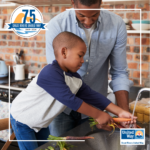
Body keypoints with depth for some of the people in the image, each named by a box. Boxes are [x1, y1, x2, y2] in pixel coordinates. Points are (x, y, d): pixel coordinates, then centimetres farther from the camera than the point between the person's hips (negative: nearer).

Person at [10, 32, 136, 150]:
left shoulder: (75, 79, -6)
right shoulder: (50, 74, -34)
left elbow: (92, 96, -8)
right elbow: (70, 100, -35)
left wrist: (120, 112, -14)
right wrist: (98, 115, -29)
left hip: (41, 123, 8)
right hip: (22, 120, -8)